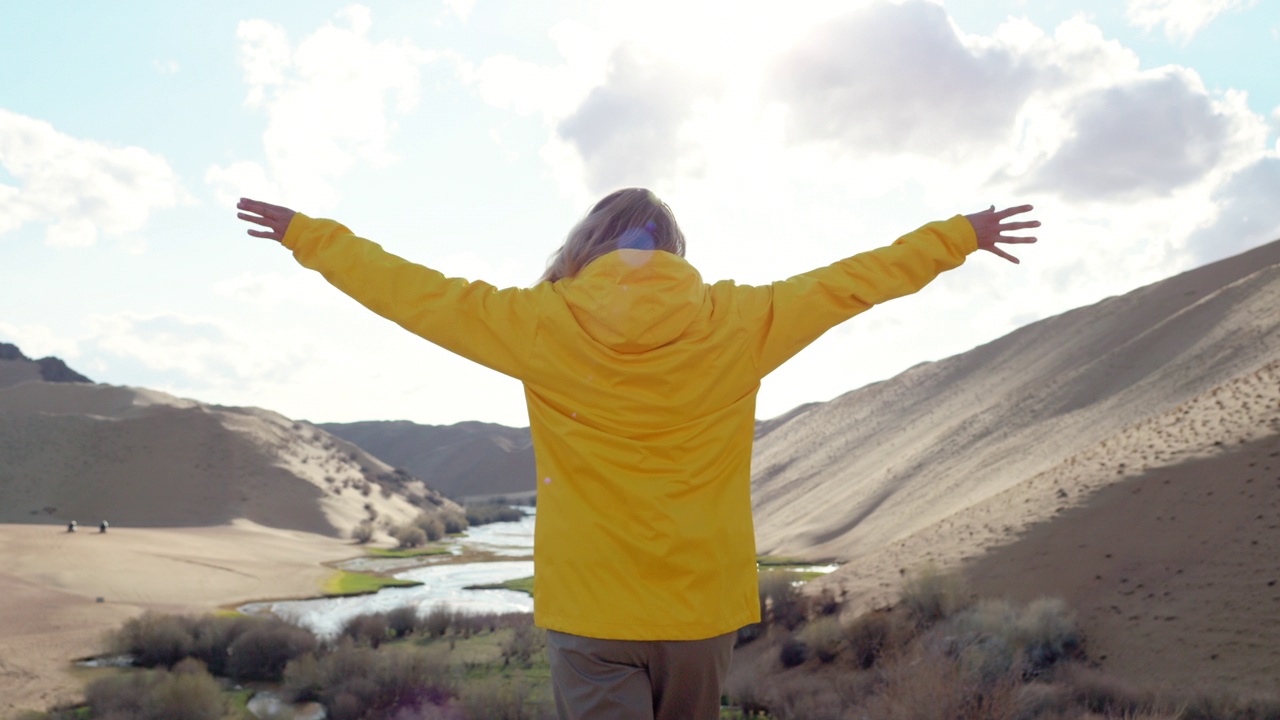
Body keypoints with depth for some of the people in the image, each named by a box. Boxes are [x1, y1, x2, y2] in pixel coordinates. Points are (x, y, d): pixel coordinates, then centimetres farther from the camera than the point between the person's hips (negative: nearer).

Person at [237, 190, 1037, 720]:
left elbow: (420, 293, 5)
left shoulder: (544, 324, -4)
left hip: (591, 612, -2)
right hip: (702, 608, 3)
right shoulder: (738, 323, -1)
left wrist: (306, 234, 19)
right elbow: (854, 279, 8)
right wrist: (960, 237, 23)